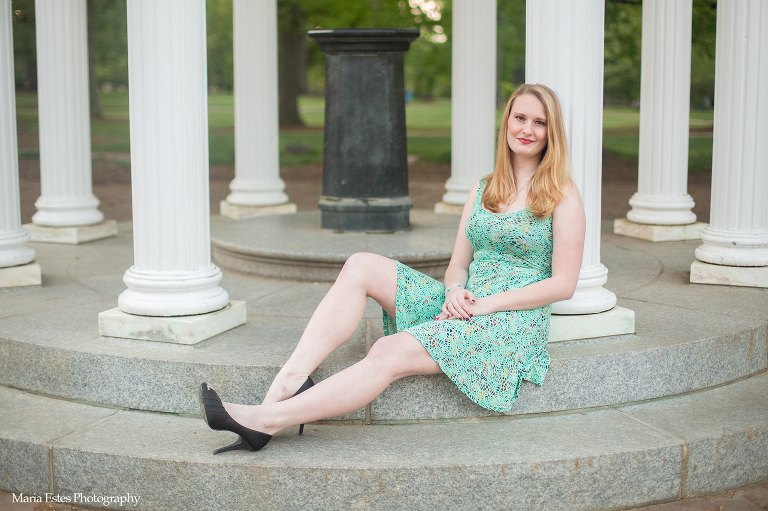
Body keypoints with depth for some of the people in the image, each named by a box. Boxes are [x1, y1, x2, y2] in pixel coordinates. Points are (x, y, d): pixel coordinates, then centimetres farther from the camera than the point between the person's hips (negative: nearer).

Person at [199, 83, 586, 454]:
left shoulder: (562, 195, 0)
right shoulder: (483, 190, 18)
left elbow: (563, 284, -6)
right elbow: (458, 264, 15)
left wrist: (486, 302, -14)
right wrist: (454, 292, -10)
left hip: (512, 320, -6)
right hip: (462, 306, 6)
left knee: (389, 353, -29)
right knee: (362, 266, -16)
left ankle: (266, 420, -35)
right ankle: (292, 378, -31)